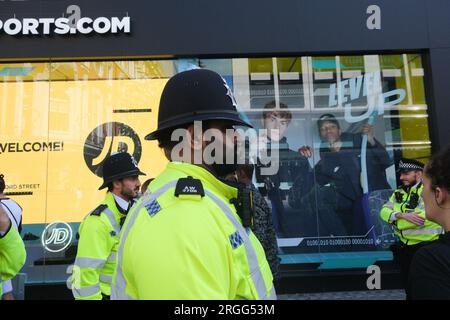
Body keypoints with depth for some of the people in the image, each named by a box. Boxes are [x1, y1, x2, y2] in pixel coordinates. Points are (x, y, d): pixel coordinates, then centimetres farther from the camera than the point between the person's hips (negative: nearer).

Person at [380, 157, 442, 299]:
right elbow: (384, 211, -3)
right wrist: (401, 215, -24)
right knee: (409, 286, 20)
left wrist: (396, 220, -13)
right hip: (405, 247, 7)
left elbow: (423, 218, -27)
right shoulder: (399, 193, 8)